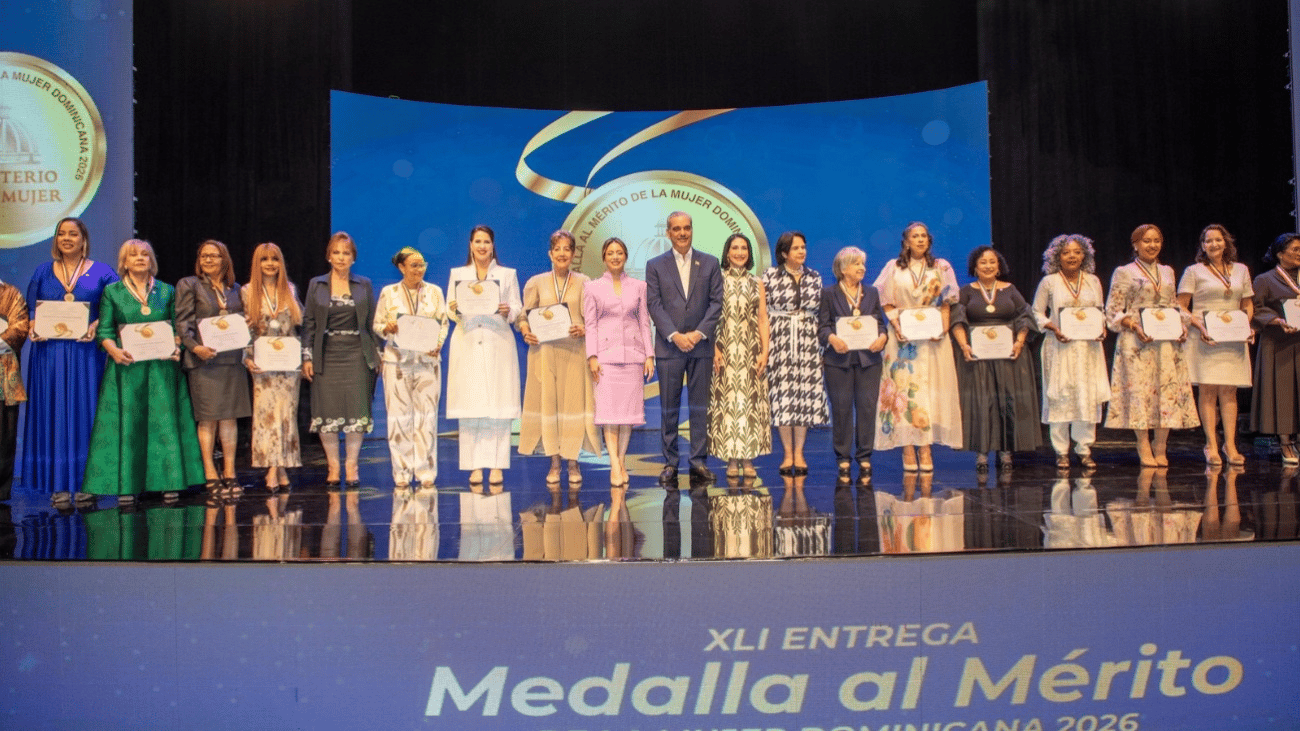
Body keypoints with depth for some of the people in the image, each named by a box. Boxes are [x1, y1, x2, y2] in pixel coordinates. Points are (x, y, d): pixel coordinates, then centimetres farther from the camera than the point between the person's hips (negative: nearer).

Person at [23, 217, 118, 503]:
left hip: (86, 351, -2)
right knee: (53, 411, 2)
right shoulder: (43, 272, 13)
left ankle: (85, 480, 4)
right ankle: (59, 482, 6)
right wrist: (33, 327, -6)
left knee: (84, 410, -1)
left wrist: (97, 325, -17)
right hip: (49, 353, 2)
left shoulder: (101, 272, 5)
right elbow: (31, 308, 14)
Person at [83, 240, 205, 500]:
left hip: (162, 368, 1)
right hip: (127, 366, -1)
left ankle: (168, 481, 4)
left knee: (164, 419, 0)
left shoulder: (167, 291, 12)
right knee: (127, 422, -1)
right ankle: (127, 484, 4)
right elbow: (104, 330, 2)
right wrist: (114, 351, -16)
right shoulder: (112, 292, 8)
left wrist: (177, 347, -9)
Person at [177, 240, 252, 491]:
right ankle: (210, 473, 4)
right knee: (208, 418, -3)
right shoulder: (189, 285, 5)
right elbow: (182, 322, -2)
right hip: (204, 360, -4)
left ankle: (229, 472, 10)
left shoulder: (234, 289, 16)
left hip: (232, 359, 4)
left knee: (230, 416, 4)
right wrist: (194, 346, -17)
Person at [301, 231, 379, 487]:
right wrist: (307, 357, 0)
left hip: (356, 354, 0)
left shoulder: (364, 285, 9)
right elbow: (308, 323, 6)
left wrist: (376, 355, 4)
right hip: (326, 356, 0)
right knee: (328, 412, -1)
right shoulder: (316, 285, 8)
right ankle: (333, 466, 8)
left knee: (356, 411, -3)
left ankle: (351, 466, 7)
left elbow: (372, 322, 9)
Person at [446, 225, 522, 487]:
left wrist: (508, 311, -15)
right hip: (467, 345, 1)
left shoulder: (508, 274, 14)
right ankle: (475, 466, 1)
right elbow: (450, 310, 10)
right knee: (470, 405, -3)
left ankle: (496, 465, -2)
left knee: (498, 404, -5)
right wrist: (455, 310, -13)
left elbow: (518, 308, 6)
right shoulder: (457, 274, 15)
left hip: (498, 344, -1)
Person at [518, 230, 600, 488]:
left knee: (574, 402, -1)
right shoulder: (537, 282, 9)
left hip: (574, 350, -1)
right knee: (547, 403, 1)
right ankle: (554, 464, 11)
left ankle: (573, 462, 10)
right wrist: (526, 331, -10)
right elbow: (525, 315, 9)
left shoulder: (583, 282, 6)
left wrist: (584, 329, -18)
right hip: (544, 350, 1)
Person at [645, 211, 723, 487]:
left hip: (701, 346, 1)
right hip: (668, 347, -1)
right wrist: (674, 335, -12)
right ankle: (670, 463, 9)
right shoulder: (655, 265, 6)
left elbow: (716, 302, 3)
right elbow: (654, 304, -1)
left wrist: (698, 333, -9)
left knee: (700, 407, 3)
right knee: (669, 408, 2)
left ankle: (698, 462, 10)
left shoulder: (710, 264, 9)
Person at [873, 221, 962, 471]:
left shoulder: (941, 268, 10)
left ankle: (925, 447, -2)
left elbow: (946, 303, 6)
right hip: (903, 338, 0)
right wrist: (896, 325, -11)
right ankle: (907, 448, -4)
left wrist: (942, 328, -10)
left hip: (932, 338, 1)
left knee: (929, 388, -4)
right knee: (903, 386, -6)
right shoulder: (894, 268, 9)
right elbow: (885, 303, 5)